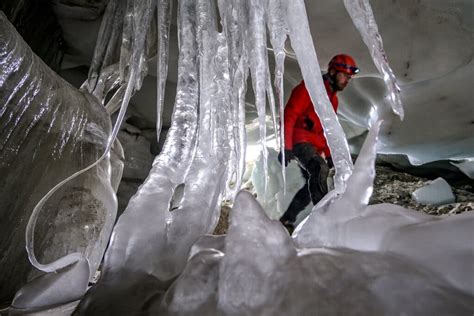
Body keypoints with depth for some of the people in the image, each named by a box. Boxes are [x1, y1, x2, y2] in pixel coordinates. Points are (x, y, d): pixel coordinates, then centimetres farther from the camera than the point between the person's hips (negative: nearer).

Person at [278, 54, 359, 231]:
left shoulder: (333, 99, 20)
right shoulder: (309, 88, -7)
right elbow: (289, 115, -16)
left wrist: (328, 153, 21)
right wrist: (286, 147, -23)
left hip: (316, 146, 9)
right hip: (299, 140, -8)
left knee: (313, 185, 6)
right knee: (320, 168, -33)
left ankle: (286, 221, 19)